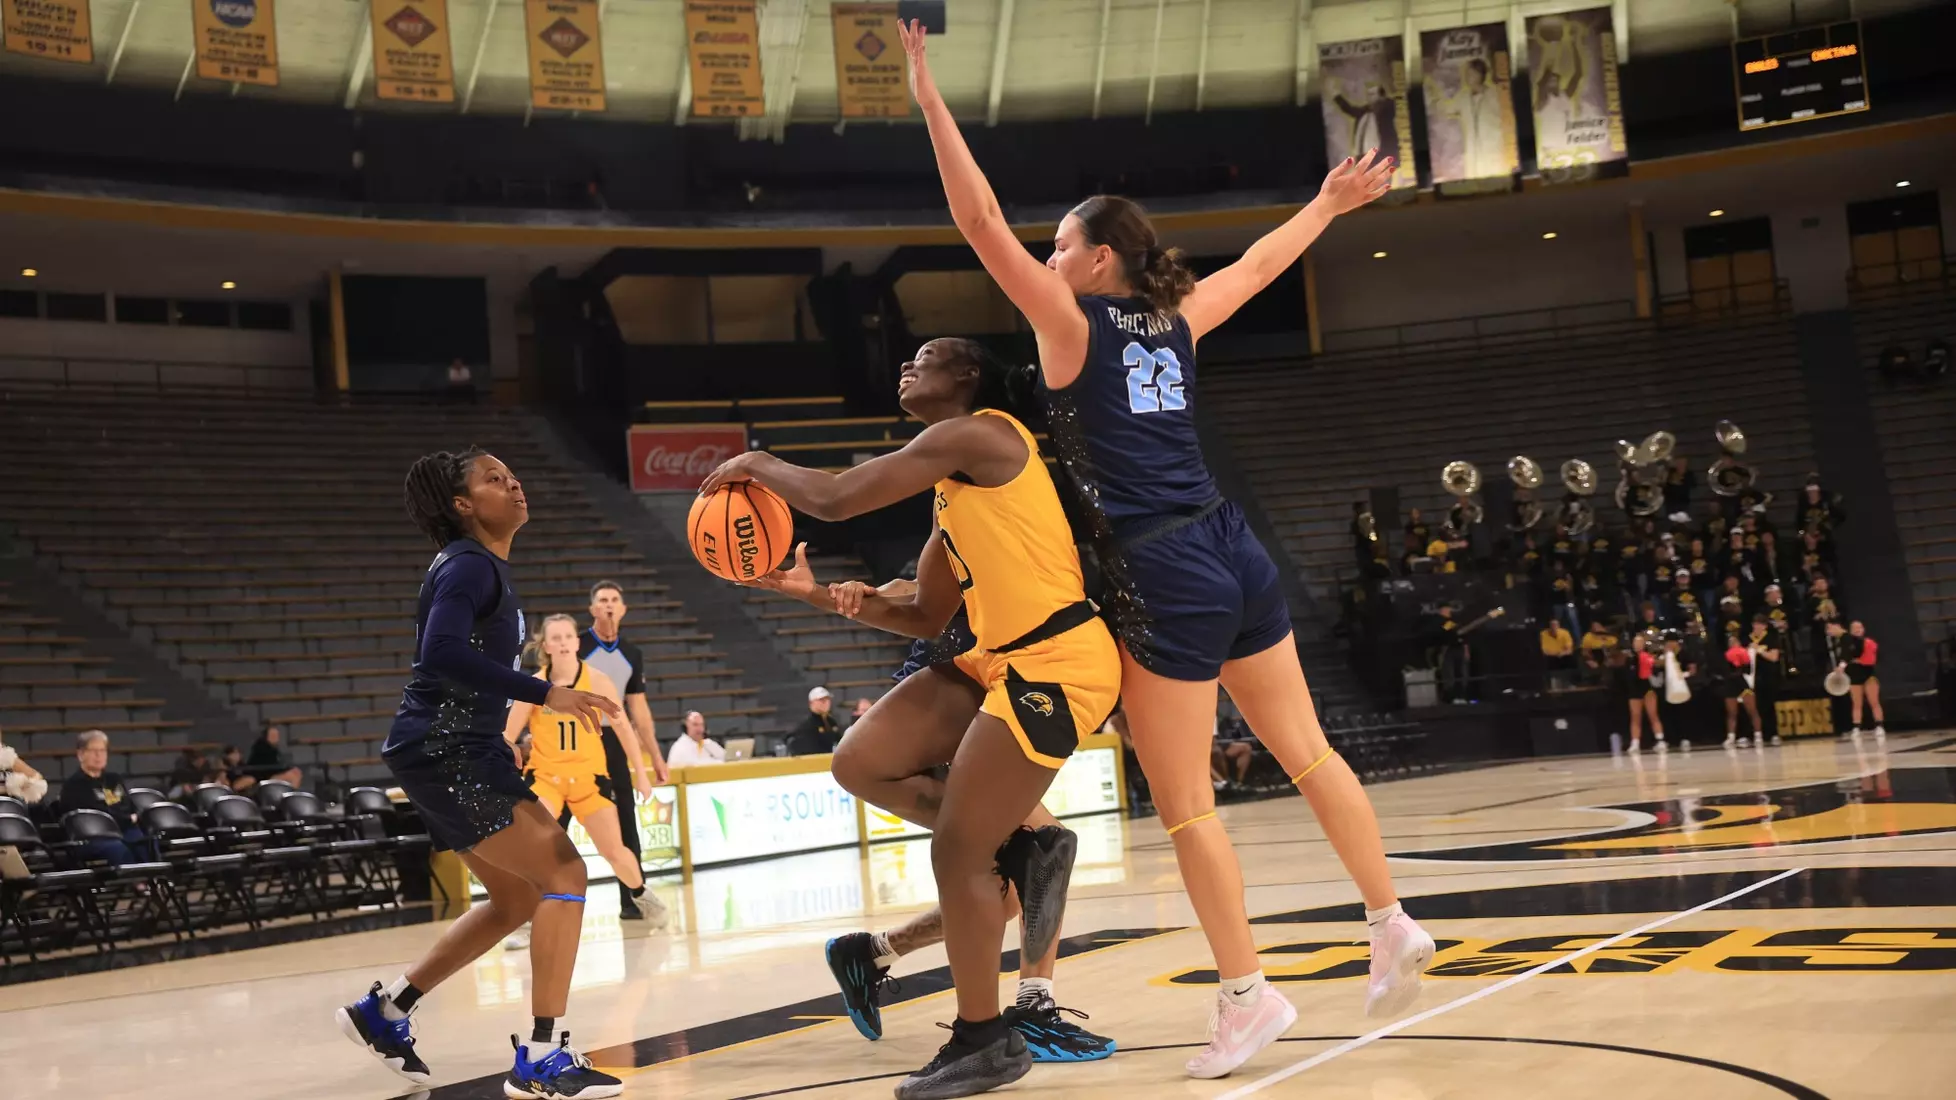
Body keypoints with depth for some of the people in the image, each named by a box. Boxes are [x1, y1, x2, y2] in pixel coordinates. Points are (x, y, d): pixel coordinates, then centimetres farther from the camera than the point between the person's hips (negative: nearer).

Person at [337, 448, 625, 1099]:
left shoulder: (484, 568, 17)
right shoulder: (469, 566, -13)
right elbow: (442, 653, -29)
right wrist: (545, 694, -28)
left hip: (463, 755, 10)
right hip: (442, 754, -10)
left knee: (519, 899, 17)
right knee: (563, 874, -13)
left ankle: (385, 1010, 25)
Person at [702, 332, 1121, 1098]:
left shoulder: (978, 434, -10)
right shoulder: (953, 488, 19)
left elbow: (833, 499, -13)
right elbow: (927, 619, 20)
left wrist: (757, 464, 5)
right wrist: (826, 596, 9)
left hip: (1058, 663, -10)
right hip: (1004, 660, 10)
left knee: (956, 854, -6)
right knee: (861, 763, 4)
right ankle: (1023, 849, 11)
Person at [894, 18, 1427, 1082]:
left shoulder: (1074, 323, -5)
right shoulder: (1173, 321, 12)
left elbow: (982, 224, -11)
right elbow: (1260, 263, 28)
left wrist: (927, 95, -11)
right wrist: (1328, 203, 44)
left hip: (1164, 577, -7)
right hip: (1235, 555, 7)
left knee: (1185, 805, 1)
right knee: (1307, 752, 16)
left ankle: (1246, 993, 6)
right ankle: (1393, 925, 21)